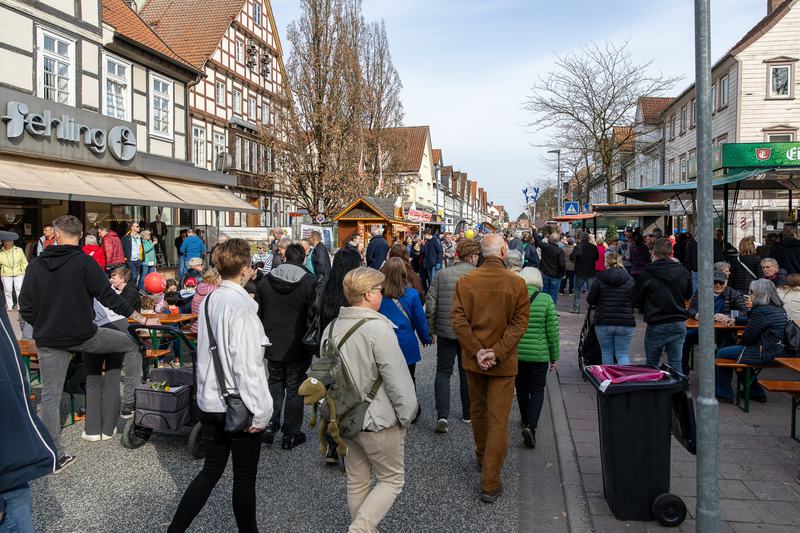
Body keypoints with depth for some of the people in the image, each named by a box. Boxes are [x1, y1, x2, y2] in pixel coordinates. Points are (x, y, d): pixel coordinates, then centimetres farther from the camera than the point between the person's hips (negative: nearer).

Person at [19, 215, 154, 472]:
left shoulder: (36, 265, 2)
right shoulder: (84, 262, -10)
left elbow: (25, 309, 3)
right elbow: (109, 297, -13)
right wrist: (142, 319, -7)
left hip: (48, 342, 4)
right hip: (84, 335, -4)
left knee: (50, 396, 10)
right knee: (131, 345, 16)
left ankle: (56, 455, 14)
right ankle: (130, 401, 16)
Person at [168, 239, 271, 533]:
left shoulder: (208, 301, 4)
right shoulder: (241, 306, -21)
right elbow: (247, 365, -23)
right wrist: (260, 412, -17)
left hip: (209, 402, 8)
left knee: (211, 470, 20)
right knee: (245, 478, 9)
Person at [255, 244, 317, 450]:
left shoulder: (265, 281, 2)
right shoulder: (309, 282, -11)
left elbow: (258, 315, 7)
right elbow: (313, 316, -12)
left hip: (272, 346, 3)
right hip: (297, 348, -3)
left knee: (275, 383, 22)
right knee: (294, 388, 8)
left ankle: (270, 423, 9)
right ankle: (290, 434, 16)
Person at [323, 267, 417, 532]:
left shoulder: (331, 328, 0)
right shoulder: (378, 328, -22)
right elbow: (397, 379, -21)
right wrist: (406, 416, -7)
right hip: (379, 420, -7)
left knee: (357, 481, 20)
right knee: (392, 480, 11)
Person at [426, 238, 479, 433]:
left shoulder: (442, 275, -2)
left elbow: (430, 305, -2)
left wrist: (432, 330, 8)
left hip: (446, 333, 1)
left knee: (443, 372, 9)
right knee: (467, 373, 16)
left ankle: (442, 415, -6)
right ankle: (467, 414, 29)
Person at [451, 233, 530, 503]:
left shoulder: (465, 281, -6)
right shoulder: (517, 283, -10)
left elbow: (458, 320, -11)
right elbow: (520, 322, -14)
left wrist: (477, 351, -11)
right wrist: (497, 352, -15)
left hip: (474, 359, 3)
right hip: (503, 362, -3)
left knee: (478, 410, 23)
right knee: (498, 419, 3)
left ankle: (483, 457, 43)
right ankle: (490, 483, 5)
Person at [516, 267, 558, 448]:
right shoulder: (546, 300, -9)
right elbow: (552, 331, -5)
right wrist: (554, 356, 5)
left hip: (515, 354, 2)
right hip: (539, 354, -2)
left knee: (522, 388, 19)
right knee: (537, 390, 8)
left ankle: (526, 421, 36)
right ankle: (531, 425, -10)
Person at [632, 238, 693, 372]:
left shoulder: (647, 274, -13)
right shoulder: (683, 271, -2)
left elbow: (636, 301, -5)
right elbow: (688, 296, 14)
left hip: (656, 325, -3)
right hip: (678, 324, 3)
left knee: (651, 365, 9)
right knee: (676, 364, 9)